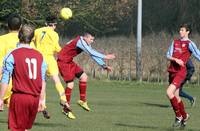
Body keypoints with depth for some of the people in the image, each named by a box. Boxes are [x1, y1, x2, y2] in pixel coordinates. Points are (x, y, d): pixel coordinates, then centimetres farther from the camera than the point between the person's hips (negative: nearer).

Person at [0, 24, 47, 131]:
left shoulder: (13, 55, -7)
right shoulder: (39, 55, 6)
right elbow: (43, 80, 10)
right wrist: (41, 99, 18)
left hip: (19, 97, -4)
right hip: (35, 98, 4)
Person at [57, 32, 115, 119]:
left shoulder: (87, 44, 9)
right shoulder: (80, 41, -21)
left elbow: (93, 55, 12)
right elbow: (91, 53, -30)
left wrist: (104, 66, 4)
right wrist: (104, 57, -30)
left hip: (69, 62, 10)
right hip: (63, 62, -10)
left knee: (83, 77, 6)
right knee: (70, 84, -13)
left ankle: (82, 101, 12)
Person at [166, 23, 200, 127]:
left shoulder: (189, 44, -4)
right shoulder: (175, 42, 14)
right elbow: (168, 55, 6)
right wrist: (175, 59, -14)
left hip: (180, 72, -7)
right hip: (172, 71, 7)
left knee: (169, 92, -20)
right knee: (176, 96, 15)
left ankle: (178, 116, -6)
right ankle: (184, 116, 33)